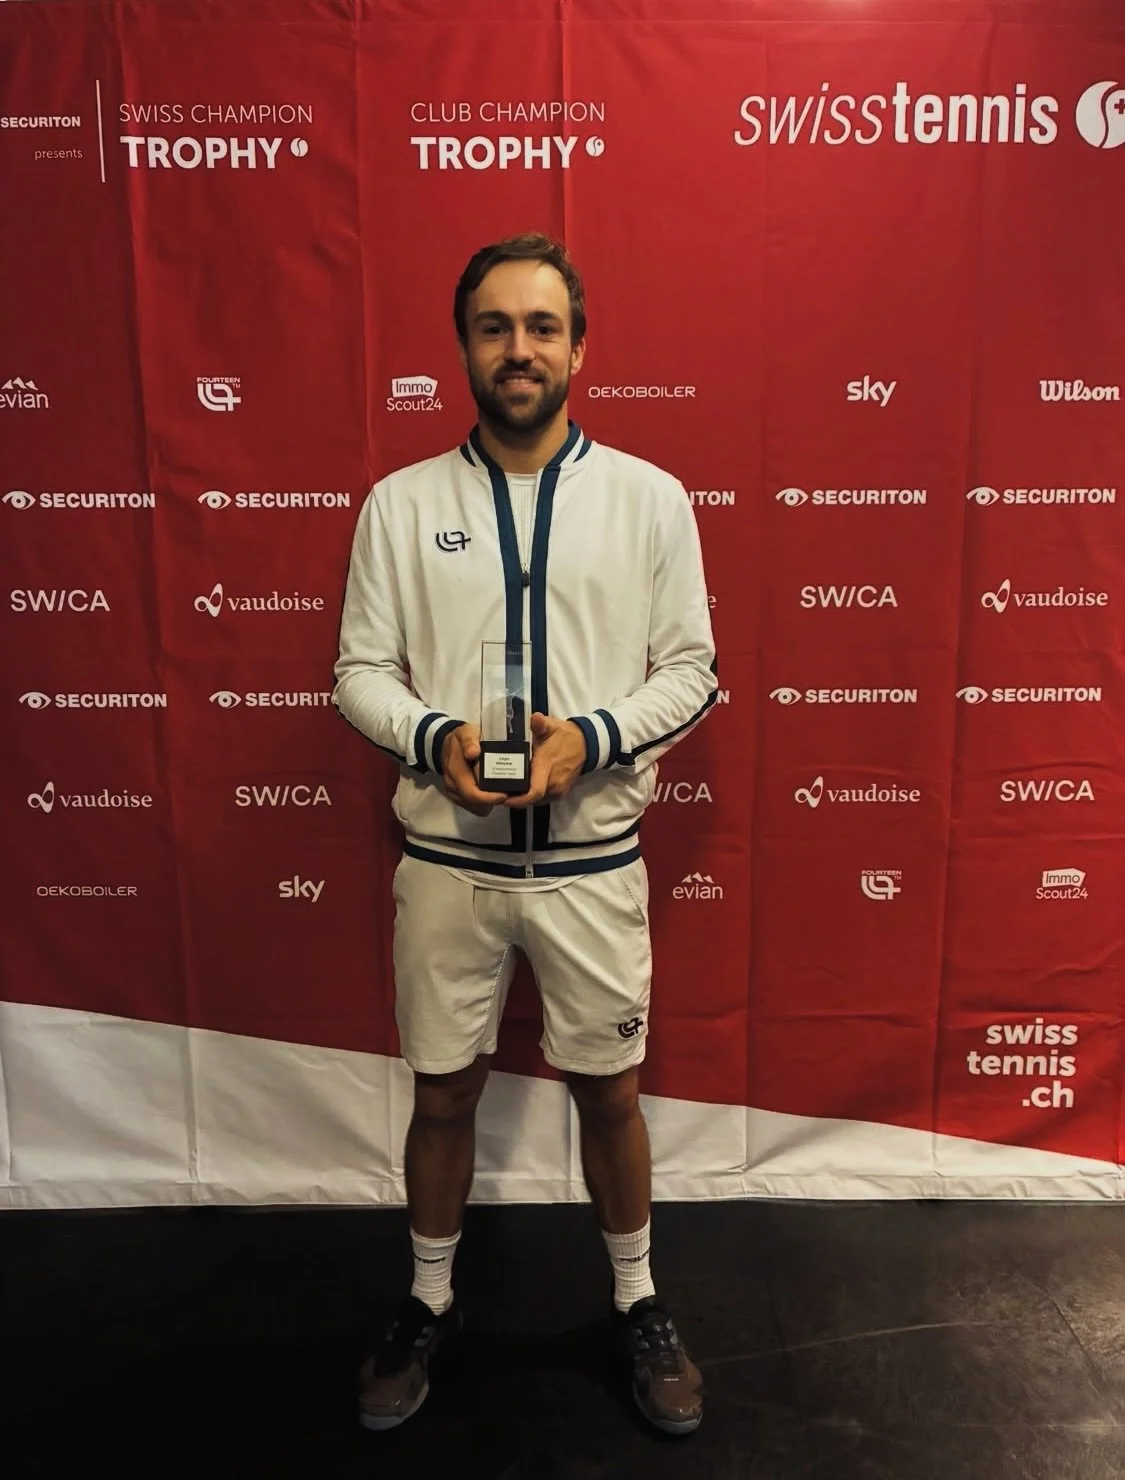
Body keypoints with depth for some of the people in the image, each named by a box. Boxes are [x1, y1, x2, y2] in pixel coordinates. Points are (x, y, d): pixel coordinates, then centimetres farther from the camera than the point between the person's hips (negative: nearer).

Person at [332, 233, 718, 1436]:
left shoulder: (648, 497, -1)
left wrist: (589, 736, -18)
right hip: (447, 857, 1)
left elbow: (690, 670, -1)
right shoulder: (400, 503, 0)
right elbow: (361, 671, 1)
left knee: (609, 1091, 15)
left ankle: (637, 1304, 40)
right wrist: (436, 737, -18)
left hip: (591, 855, 0)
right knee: (443, 1092, 16)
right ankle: (429, 1303, 42)